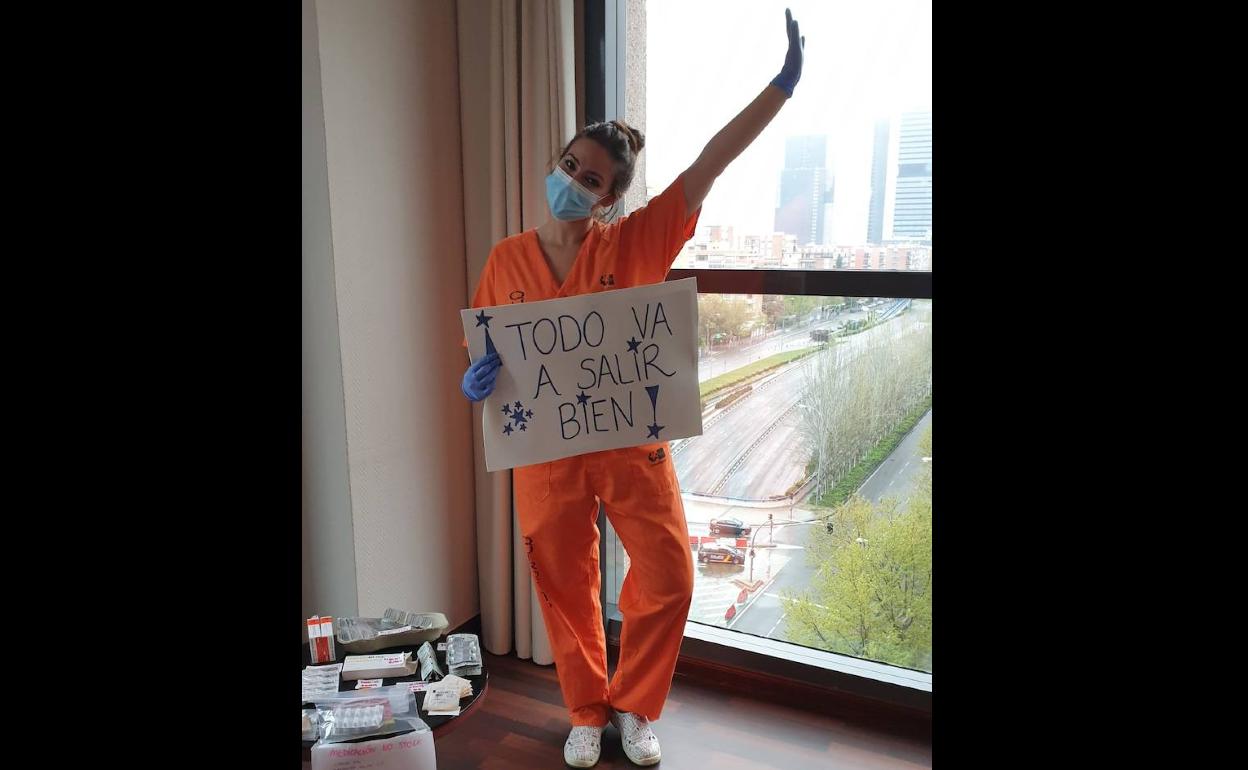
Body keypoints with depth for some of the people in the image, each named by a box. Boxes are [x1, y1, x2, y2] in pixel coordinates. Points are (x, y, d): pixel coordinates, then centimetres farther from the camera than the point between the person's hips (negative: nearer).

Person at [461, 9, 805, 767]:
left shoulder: (633, 244, -6)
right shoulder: (507, 260, -1)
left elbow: (709, 165, -11)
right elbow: (484, 353, 6)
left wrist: (784, 83, -14)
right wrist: (477, 378, -19)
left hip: (632, 443, 0)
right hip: (546, 452, 1)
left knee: (668, 579, 2)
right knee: (568, 592, 12)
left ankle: (634, 707, 28)